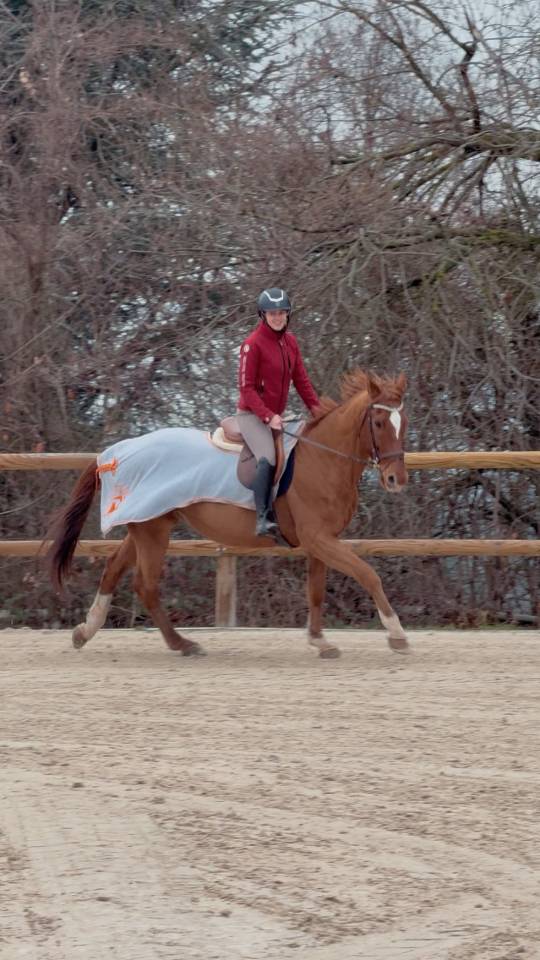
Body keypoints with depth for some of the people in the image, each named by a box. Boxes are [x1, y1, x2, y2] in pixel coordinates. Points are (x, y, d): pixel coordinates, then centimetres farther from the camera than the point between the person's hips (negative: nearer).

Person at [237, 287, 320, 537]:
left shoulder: (290, 341, 8)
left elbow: (301, 380, 12)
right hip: (252, 414, -8)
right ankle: (263, 518, -33)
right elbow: (246, 387, -15)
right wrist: (268, 416, -23)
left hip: (276, 416, 8)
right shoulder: (253, 344, -13)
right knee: (268, 458, -28)